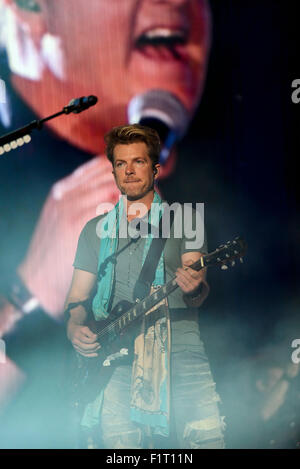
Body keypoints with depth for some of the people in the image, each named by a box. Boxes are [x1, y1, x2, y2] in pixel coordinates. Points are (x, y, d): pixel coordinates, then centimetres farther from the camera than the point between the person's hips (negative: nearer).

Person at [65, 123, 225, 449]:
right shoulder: (96, 230, 18)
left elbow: (197, 295, 1)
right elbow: (77, 297, 18)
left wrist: (195, 289, -22)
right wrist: (74, 328, -3)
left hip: (177, 343, -1)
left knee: (205, 434, -18)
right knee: (117, 435, -15)